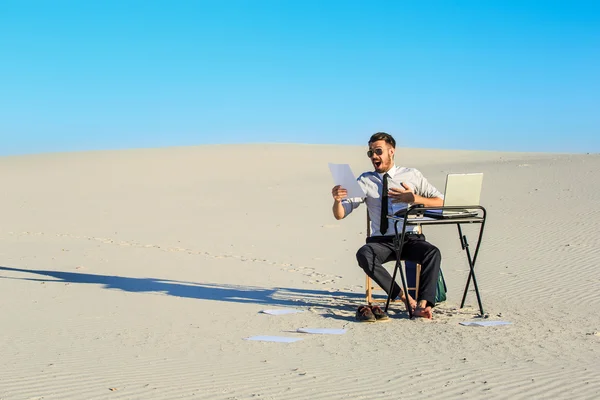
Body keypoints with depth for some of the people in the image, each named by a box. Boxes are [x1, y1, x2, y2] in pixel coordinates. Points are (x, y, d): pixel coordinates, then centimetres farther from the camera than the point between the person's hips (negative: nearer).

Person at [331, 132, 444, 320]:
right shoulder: (365, 180, 8)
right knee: (363, 255, -33)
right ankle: (404, 297, -29)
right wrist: (337, 200, -20)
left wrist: (414, 199, -14)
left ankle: (423, 304, -34)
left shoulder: (412, 175, 8)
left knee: (433, 253, -32)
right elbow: (340, 214, 4)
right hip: (381, 242, 1)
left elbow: (441, 202, 3)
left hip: (410, 239, 0)